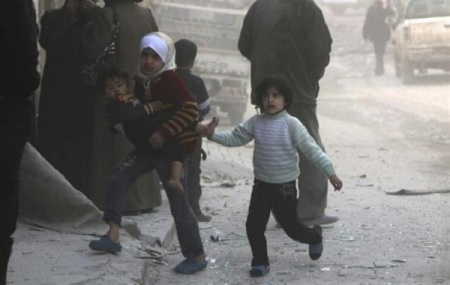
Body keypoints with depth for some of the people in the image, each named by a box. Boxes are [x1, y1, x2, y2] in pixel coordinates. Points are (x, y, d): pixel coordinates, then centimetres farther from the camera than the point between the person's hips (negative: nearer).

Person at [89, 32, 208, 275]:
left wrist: (164, 133, -30)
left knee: (178, 203, -6)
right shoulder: (141, 81, 5)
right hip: (151, 144, 8)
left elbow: (190, 109, -28)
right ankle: (113, 238, 3)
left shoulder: (170, 79, -19)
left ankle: (197, 256, 4)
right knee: (118, 177, 1)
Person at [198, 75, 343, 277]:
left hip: (285, 186, -4)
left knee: (291, 227, 9)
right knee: (254, 226, -1)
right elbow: (235, 138, 1)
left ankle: (315, 237, 41)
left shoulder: (291, 125, -15)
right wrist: (213, 135, -16)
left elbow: (311, 149, -15)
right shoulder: (256, 122, -2)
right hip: (261, 184, 4)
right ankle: (260, 262, 17)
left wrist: (330, 173, -18)